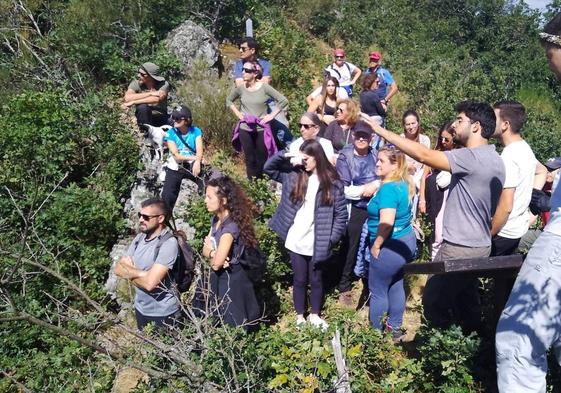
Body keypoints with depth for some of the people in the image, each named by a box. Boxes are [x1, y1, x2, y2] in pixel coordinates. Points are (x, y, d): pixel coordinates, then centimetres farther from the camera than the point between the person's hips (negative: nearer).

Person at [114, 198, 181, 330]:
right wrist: (141, 273, -17)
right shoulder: (140, 237, 1)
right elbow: (118, 268, 0)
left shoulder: (169, 243, -23)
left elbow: (149, 283, -28)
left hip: (162, 313, -7)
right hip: (141, 308, 7)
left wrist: (130, 273, -11)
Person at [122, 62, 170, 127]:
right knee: (142, 107, -30)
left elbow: (156, 99, -29)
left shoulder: (163, 84, -11)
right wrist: (150, 93, -27)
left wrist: (133, 102, -30)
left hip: (161, 120, 0)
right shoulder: (136, 84, -8)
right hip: (144, 119, 0)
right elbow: (127, 98, -26)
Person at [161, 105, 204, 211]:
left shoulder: (196, 131, -6)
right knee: (167, 197, -5)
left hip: (193, 166, 0)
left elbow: (199, 152, -18)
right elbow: (176, 156, -15)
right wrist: (195, 158, -22)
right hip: (175, 168, 0)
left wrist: (197, 162, -42)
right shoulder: (170, 134, -8)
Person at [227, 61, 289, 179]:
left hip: (261, 129, -2)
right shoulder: (240, 88, 0)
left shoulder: (264, 87, -9)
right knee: (250, 160, 9)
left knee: (262, 160, 5)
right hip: (245, 129, 2)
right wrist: (237, 113, 7)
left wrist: (272, 115, -7)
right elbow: (229, 100, 19)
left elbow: (284, 101, -7)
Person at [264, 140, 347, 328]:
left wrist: (332, 238, -11)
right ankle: (300, 316, 32)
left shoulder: (333, 183, -8)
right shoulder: (294, 175, -1)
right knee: (299, 280, 15)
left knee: (315, 280, 16)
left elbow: (341, 214, -5)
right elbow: (269, 167, 4)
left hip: (317, 243, -1)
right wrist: (284, 155, -12)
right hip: (296, 241, 2)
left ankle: (315, 315, 37)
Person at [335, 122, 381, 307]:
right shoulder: (345, 157, -8)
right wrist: (362, 190, -13)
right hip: (354, 210, -3)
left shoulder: (376, 154, 2)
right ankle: (344, 288, 23)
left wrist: (375, 185, -9)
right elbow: (342, 189, -12)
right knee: (350, 250, 8)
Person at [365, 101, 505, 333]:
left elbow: (423, 155, -28)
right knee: (467, 302, 20)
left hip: (460, 248, -10)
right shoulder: (495, 160, 9)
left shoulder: (471, 157, -23)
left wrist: (381, 130, -24)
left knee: (434, 301, 3)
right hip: (480, 245, 10)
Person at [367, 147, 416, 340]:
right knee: (396, 286, 19)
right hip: (406, 240, 10)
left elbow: (386, 222, -29)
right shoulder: (404, 184, 6)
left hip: (391, 246, -10)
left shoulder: (388, 188, -23)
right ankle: (394, 328, 32)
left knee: (378, 291, 5)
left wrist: (376, 245, -18)